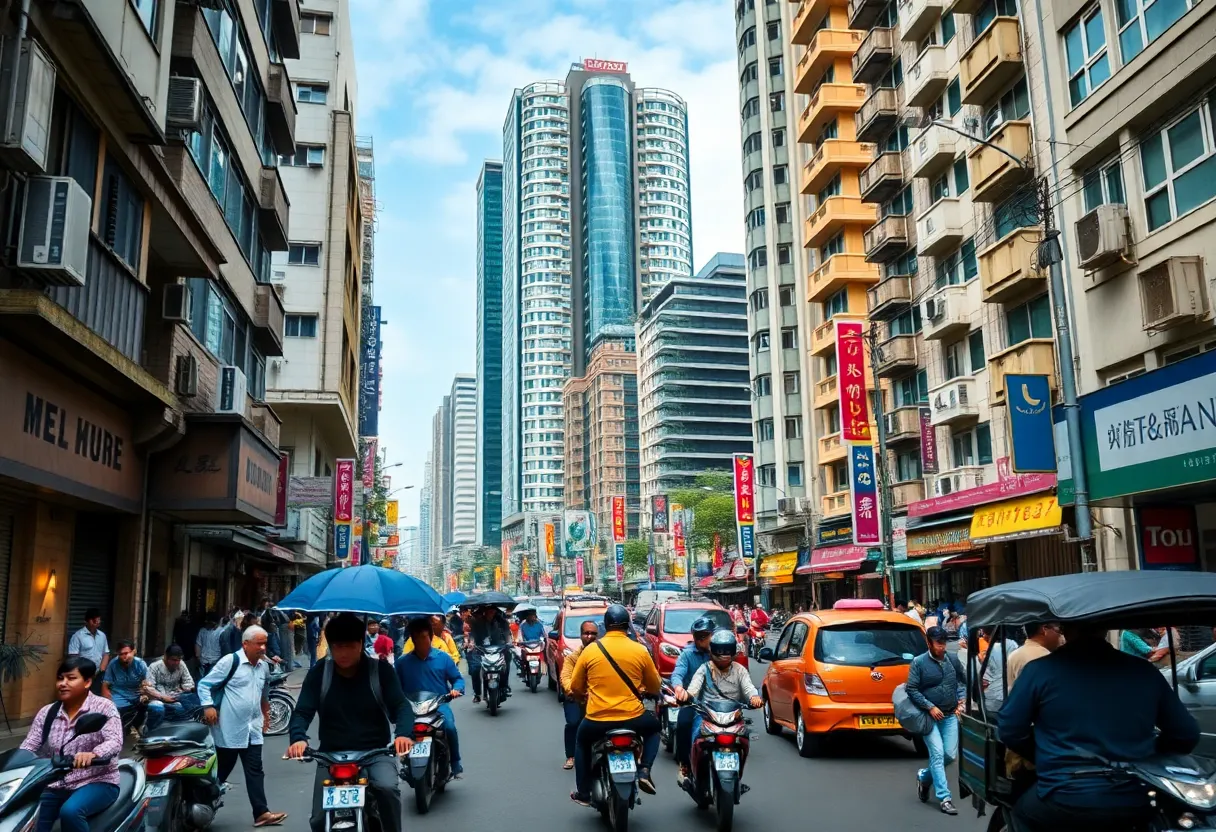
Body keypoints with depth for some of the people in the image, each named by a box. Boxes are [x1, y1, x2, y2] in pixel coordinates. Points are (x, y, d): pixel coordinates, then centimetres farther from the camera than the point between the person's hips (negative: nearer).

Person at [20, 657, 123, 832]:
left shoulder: (103, 707, -7)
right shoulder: (47, 712, 9)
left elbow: (115, 742, -20)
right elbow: (28, 747, 2)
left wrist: (93, 754, -41)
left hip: (97, 782, -5)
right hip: (55, 785, 5)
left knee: (70, 812, -31)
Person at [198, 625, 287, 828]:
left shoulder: (264, 666, 8)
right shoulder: (230, 661, -13)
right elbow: (204, 684, -9)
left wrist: (266, 713, 28)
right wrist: (208, 706, -21)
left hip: (252, 729, 6)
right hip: (229, 729, -5)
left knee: (255, 771, 3)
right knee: (221, 771, 7)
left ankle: (261, 813, 3)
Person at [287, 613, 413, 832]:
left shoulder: (381, 670, -5)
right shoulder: (318, 674, -1)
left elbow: (400, 706, -11)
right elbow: (303, 712, -7)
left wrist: (403, 733, -32)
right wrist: (298, 738, -30)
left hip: (376, 753, -2)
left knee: (387, 787, -31)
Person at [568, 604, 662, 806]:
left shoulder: (589, 650, -2)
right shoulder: (640, 651, -3)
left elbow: (575, 687, 8)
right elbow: (655, 687, 10)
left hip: (597, 720, 1)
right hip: (632, 718, -1)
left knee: (581, 741, 32)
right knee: (653, 727, 31)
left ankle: (583, 793, 30)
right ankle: (644, 771, 12)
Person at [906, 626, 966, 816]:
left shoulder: (953, 659, 2)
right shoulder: (918, 662, -10)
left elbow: (963, 680, 16)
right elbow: (911, 689, -9)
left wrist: (960, 700, 3)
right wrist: (930, 707, -14)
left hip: (950, 715, 4)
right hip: (929, 716, -4)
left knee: (950, 755, 2)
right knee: (937, 754, -9)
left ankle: (924, 777, 28)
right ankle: (945, 798, -2)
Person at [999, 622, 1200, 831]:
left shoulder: (1039, 670, -8)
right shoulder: (1145, 671, 1)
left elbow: (1009, 731, -2)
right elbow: (1187, 736, 10)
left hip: (1064, 803, -3)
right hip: (1132, 804, 3)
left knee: (1023, 808, 28)